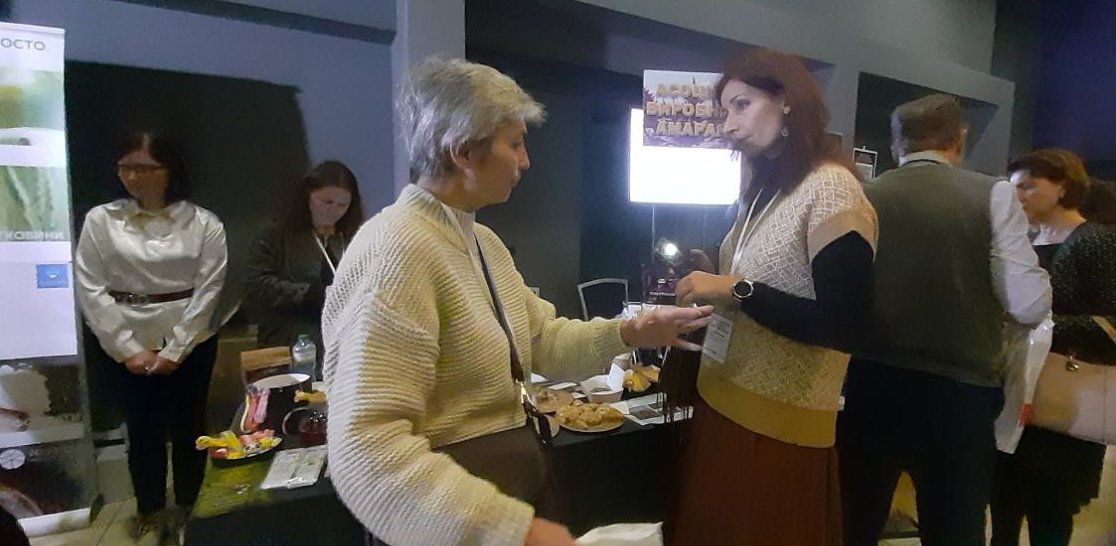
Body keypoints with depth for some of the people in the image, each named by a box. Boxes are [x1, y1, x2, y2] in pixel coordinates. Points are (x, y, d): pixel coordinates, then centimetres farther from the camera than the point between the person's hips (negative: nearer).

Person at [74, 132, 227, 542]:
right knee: (143, 428, 14)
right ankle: (148, 506, 36)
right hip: (127, 347, 1)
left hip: (190, 343, -1)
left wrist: (174, 350, -10)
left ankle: (186, 504, 34)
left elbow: (208, 290, -8)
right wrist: (128, 348, -9)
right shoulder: (100, 220, -2)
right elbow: (90, 289, -4)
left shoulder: (203, 223, -5)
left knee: (187, 426, 12)